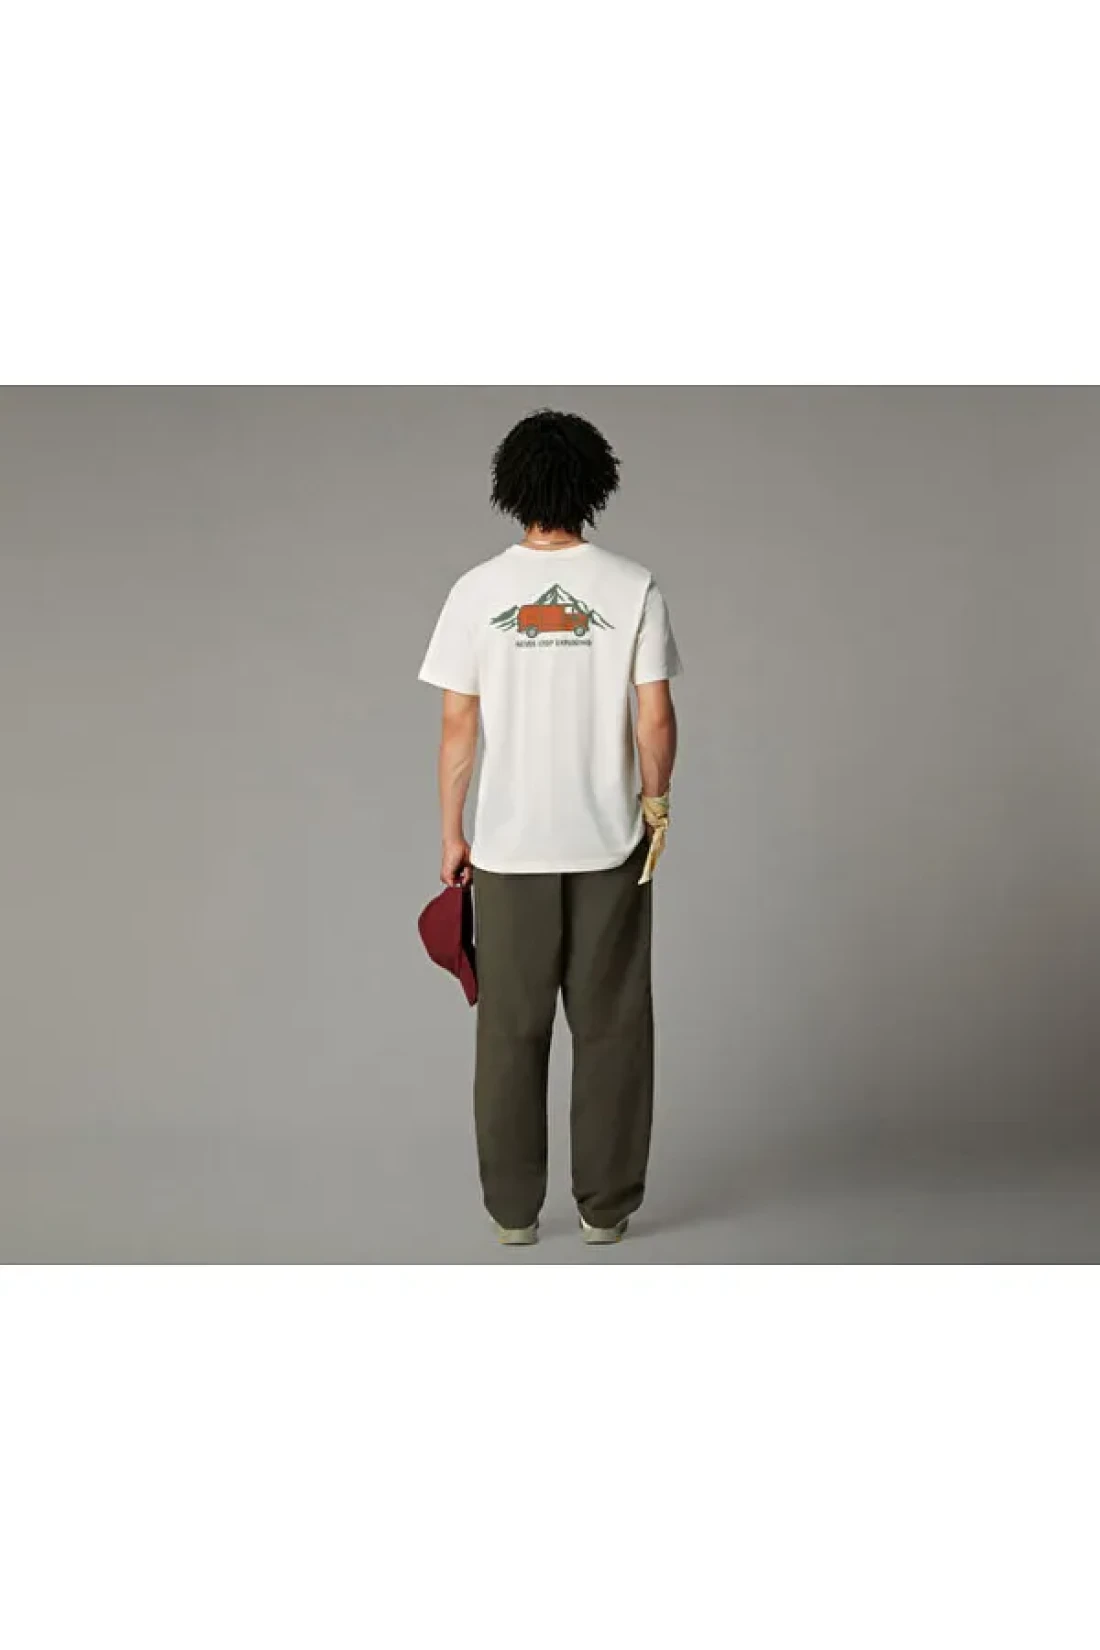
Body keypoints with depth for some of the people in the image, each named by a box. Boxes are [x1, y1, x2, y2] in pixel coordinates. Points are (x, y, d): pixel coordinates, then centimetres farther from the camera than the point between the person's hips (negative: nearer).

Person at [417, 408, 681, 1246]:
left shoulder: (478, 590, -4)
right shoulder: (633, 586, -5)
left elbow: (458, 725, -3)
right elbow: (656, 720, -6)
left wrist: (452, 833, 6)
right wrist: (654, 805, 10)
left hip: (510, 847, 1)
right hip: (609, 843, 0)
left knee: (512, 1032, 9)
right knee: (610, 1029, 9)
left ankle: (514, 1210, 16)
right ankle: (605, 1207, 16)